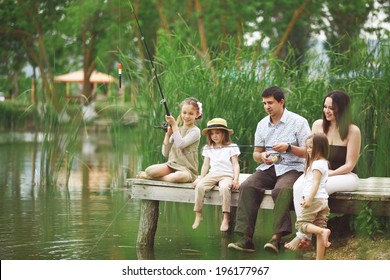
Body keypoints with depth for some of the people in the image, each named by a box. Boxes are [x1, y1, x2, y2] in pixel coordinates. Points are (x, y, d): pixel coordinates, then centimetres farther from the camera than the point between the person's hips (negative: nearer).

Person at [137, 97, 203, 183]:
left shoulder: (195, 131, -2)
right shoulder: (177, 130, 14)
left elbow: (180, 144, -20)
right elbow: (165, 153, 9)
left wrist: (174, 125, -12)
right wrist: (168, 134, -2)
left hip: (187, 169, -4)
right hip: (172, 165, 4)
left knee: (180, 176, -41)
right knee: (149, 170, -27)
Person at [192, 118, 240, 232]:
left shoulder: (231, 147, 8)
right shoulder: (208, 148, 20)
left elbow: (236, 164, 2)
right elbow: (205, 165, 18)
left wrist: (236, 179, -12)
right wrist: (201, 178, 4)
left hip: (226, 175, -4)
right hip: (212, 175, 4)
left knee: (224, 188, -38)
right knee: (199, 186, -28)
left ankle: (226, 217, -34)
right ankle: (198, 215, -24)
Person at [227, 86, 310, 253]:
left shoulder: (298, 122, 0)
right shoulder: (262, 124, 15)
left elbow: (307, 152, -3)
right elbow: (255, 154, 19)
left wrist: (289, 147, -19)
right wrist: (261, 156, -6)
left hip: (292, 168, -4)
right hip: (268, 168, 5)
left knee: (281, 189, -37)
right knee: (247, 186, -25)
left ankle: (277, 238, -41)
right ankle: (246, 238, -32)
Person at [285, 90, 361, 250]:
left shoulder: (352, 131, -7)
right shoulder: (318, 125, 6)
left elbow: (349, 165, -8)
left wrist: (328, 174, -19)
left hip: (345, 176, -4)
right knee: (299, 186, -29)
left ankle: (302, 236, -24)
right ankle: (305, 236, -32)